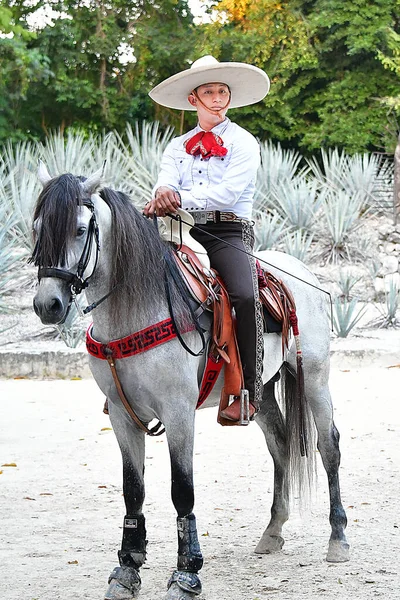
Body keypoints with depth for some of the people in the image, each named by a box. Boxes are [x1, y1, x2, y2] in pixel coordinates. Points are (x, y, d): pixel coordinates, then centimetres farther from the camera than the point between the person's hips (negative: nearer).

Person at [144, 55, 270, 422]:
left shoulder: (243, 143, 5)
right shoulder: (178, 147, 19)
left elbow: (228, 193, -10)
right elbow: (165, 183, 1)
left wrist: (181, 198, -21)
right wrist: (163, 194, -25)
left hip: (229, 231, -4)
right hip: (185, 232, 4)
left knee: (245, 295, -31)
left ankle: (248, 391, -24)